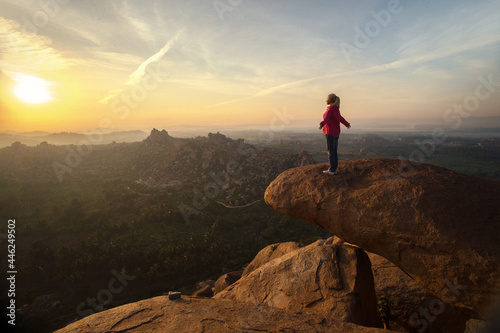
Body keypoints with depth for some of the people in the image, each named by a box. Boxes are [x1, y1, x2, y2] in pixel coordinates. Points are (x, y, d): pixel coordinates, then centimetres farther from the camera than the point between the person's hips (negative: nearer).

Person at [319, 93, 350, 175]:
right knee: (334, 151, 11)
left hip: (330, 133, -9)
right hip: (336, 132, 9)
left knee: (330, 151, -4)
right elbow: (340, 118, 32)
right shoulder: (336, 109, 14)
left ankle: (332, 170, 0)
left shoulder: (330, 109, -13)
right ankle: (334, 169, 16)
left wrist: (322, 123, -54)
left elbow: (326, 117, -34)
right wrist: (346, 124, 51)